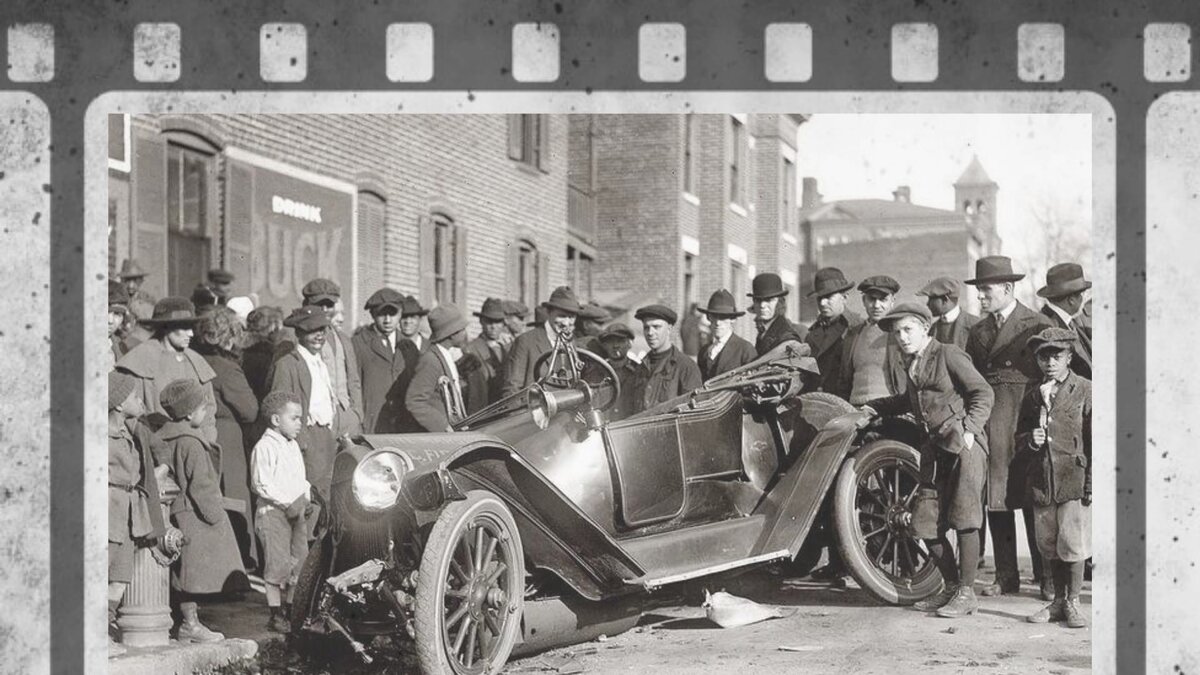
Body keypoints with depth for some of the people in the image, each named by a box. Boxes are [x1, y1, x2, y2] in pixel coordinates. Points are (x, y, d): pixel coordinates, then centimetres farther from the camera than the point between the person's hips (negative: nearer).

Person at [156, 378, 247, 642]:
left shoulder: (166, 439, 11)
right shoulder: (190, 443, -17)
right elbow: (200, 485, -18)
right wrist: (215, 515, -11)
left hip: (178, 510, 9)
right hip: (194, 515, -9)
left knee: (191, 575, 12)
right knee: (194, 571, -5)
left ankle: (189, 622, 15)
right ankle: (190, 623, -2)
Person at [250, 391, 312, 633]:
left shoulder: (293, 446, 15)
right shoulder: (265, 447, -12)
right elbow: (262, 484, -17)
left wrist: (306, 499, 6)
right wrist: (287, 502, -19)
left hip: (296, 510, 8)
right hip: (273, 511, -8)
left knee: (299, 561, 9)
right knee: (278, 563, -6)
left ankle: (292, 609, 21)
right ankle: (275, 615, 2)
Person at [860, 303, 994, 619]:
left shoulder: (949, 355, -5)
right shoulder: (912, 365, 18)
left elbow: (983, 393, -8)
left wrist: (969, 427, -18)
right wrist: (876, 407, 26)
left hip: (963, 443, -8)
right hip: (934, 447, 8)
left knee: (964, 519, -8)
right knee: (925, 522, 5)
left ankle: (967, 592, -2)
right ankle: (951, 587, 17)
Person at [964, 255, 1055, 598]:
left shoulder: (1038, 326, 1)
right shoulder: (977, 332, 16)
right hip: (988, 423, 5)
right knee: (995, 499, 3)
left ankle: (1046, 578, 4)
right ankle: (1005, 577, 10)